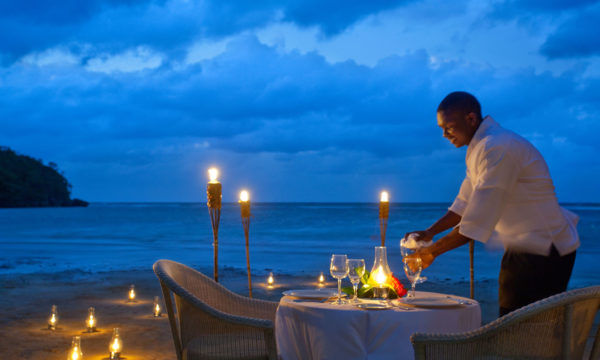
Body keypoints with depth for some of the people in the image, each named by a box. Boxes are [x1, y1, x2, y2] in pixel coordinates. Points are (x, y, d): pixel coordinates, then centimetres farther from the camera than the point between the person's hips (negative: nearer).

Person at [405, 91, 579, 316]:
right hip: (522, 248, 10)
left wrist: (433, 251, -18)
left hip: (543, 253, -10)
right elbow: (465, 203, 16)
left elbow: (477, 223, -26)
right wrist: (430, 233, 4)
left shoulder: (498, 149, -24)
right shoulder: (478, 148, 10)